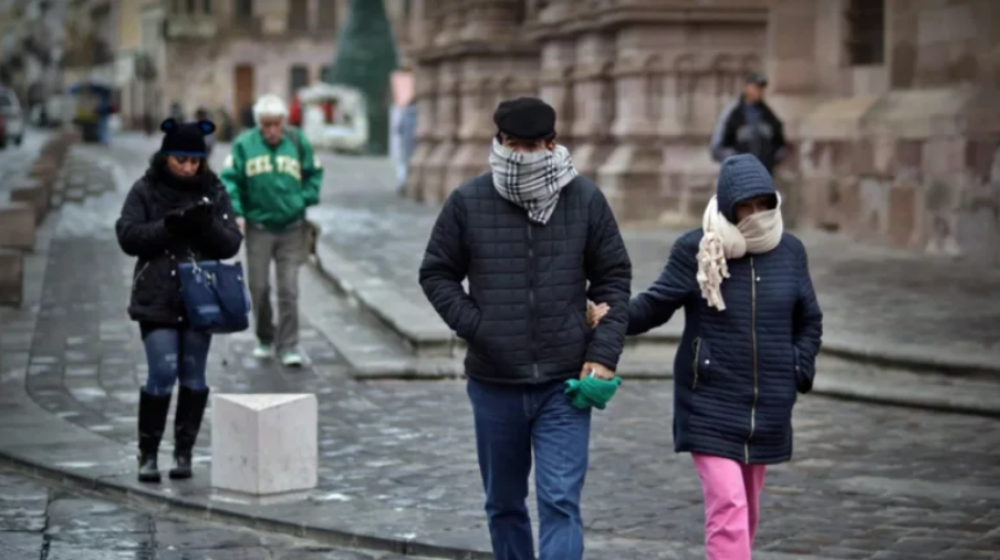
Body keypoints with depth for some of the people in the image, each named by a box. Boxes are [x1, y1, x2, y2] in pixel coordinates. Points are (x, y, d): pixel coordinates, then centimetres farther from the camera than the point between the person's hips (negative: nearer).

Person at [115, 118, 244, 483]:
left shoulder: (213, 192, 5)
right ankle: (147, 453, 2)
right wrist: (168, 226, -20)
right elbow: (127, 236, -7)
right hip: (157, 299, -2)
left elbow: (231, 244, 1)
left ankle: (184, 453, 16)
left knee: (194, 376, 5)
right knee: (162, 373, -10)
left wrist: (209, 224, -19)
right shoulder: (145, 191, 0)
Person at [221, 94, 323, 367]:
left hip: (292, 229, 0)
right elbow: (229, 180, -3)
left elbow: (315, 173, 10)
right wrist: (235, 212, -14)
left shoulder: (298, 142, 0)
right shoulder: (244, 145, -4)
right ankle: (265, 341, 26)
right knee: (259, 287, 7)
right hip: (258, 228, 0)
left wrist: (306, 200, -3)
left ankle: (288, 347, 2)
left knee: (289, 290, -3)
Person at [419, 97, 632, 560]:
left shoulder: (586, 200, -1)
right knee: (504, 503, 15)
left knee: (560, 502, -9)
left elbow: (614, 278, 5)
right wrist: (475, 326, -7)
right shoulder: (468, 202, -3)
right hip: (495, 385, 2)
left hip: (565, 384, -1)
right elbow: (436, 273, 7)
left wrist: (604, 354, -4)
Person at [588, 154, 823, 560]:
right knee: (727, 503, -15)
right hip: (711, 404, -4)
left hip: (767, 405, 4)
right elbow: (656, 305, -6)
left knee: (748, 505, 15)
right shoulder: (696, 250, -7)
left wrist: (799, 370, 3)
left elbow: (809, 321, 15)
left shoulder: (789, 251, 4)